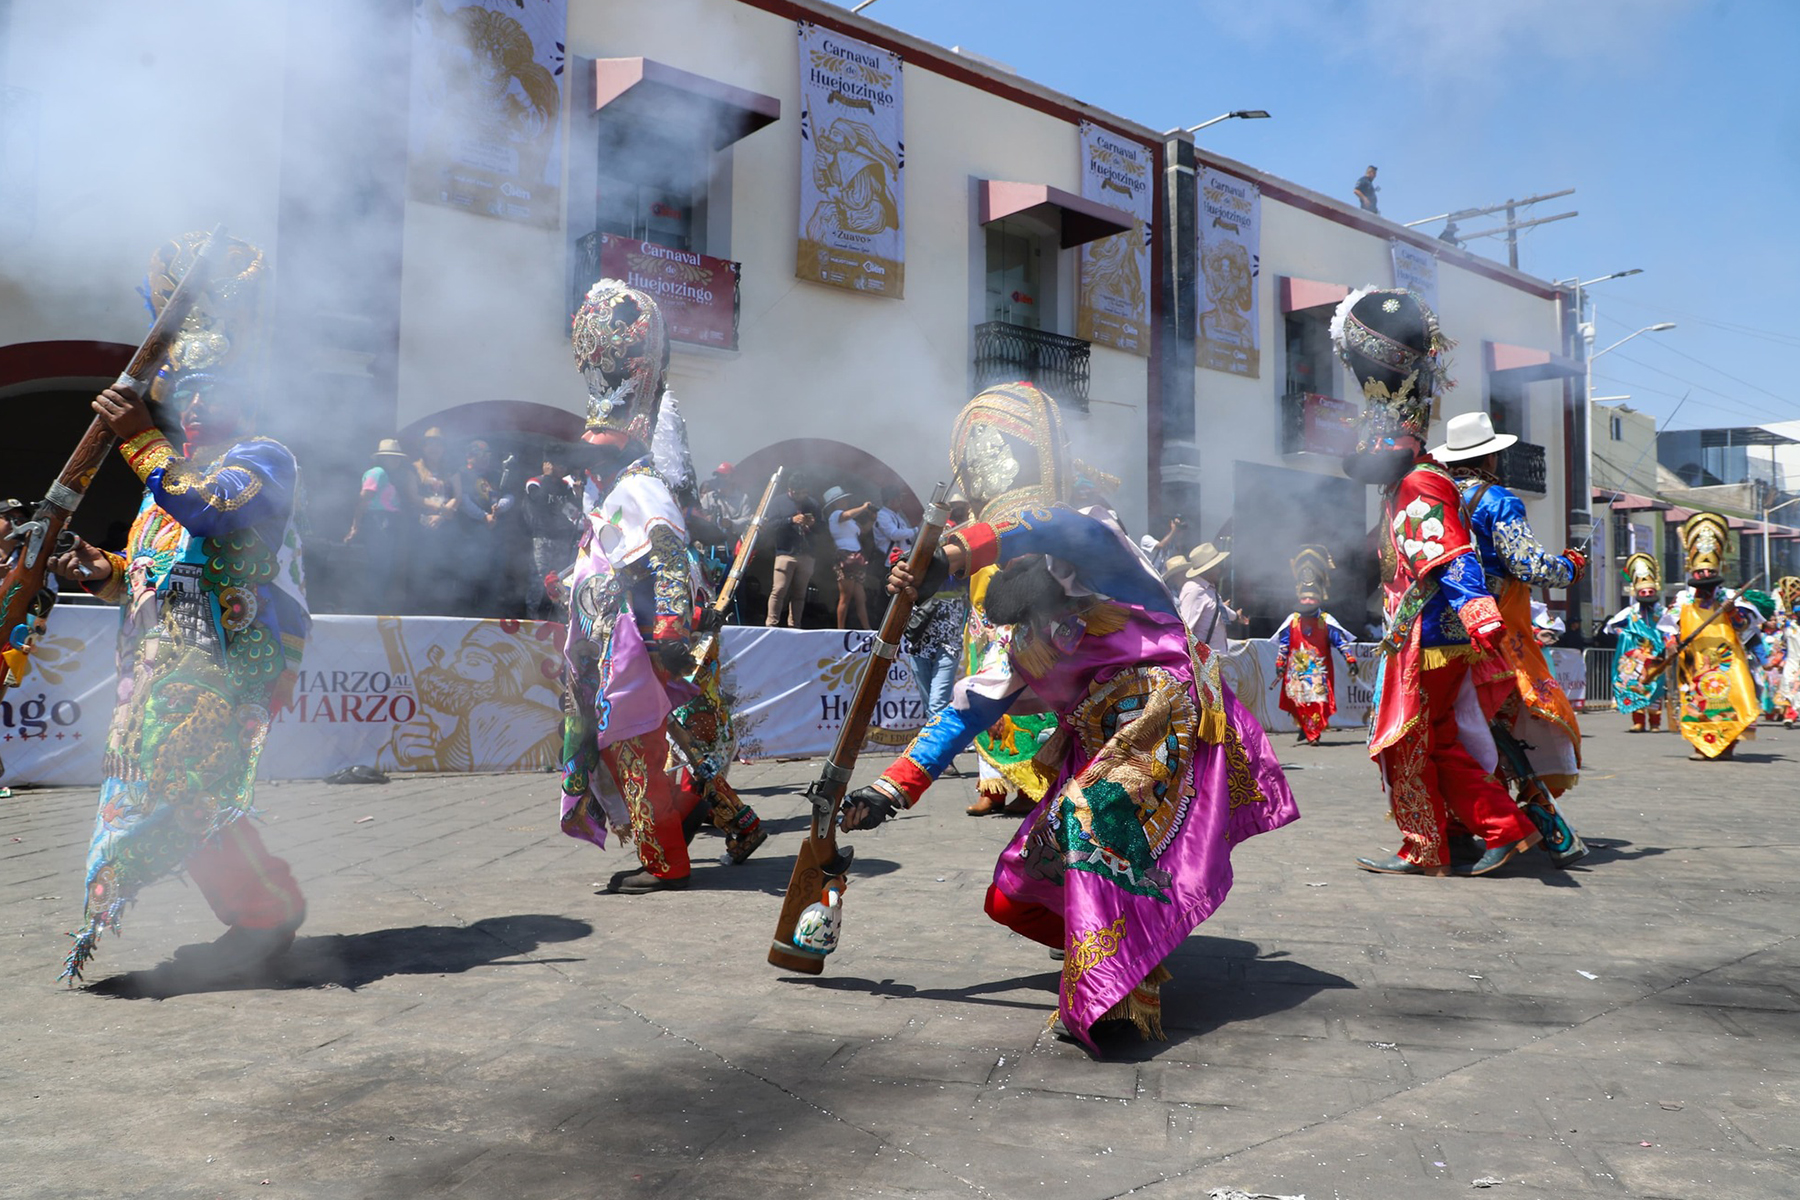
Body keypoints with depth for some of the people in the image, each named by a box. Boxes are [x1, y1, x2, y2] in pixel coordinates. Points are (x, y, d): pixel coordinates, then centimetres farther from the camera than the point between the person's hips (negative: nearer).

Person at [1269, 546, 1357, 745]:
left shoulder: (1327, 621, 0)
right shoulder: (1291, 621, 4)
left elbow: (1342, 642, 1)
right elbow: (1283, 645, 8)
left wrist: (1350, 661, -5)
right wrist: (1280, 666, 6)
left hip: (1319, 672, -1)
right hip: (1297, 672, 2)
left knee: (1319, 702, -6)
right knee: (1298, 701, 3)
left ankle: (1313, 732, 1)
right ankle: (1305, 729, 19)